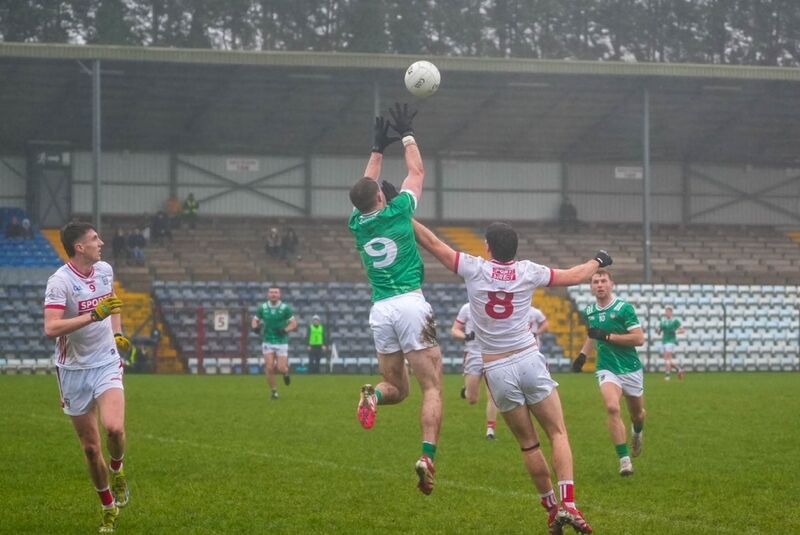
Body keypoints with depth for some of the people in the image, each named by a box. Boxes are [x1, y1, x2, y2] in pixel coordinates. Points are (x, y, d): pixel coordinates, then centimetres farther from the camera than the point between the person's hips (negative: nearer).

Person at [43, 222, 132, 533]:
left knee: (114, 428, -23)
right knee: (90, 447, 4)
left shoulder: (105, 270, 3)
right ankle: (109, 509, 22)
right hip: (73, 370, -3)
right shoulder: (60, 281, -17)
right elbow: (51, 328, -30)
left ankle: (117, 471, 10)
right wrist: (95, 315, -33)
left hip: (106, 364, 3)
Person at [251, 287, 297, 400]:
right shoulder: (262, 308, 1)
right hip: (268, 342, 2)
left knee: (281, 368, -7)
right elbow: (255, 320, 12)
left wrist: (285, 330, -22)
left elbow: (294, 323, -3)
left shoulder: (285, 308, -6)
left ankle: (286, 372, 31)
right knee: (269, 368, -8)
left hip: (282, 342, -2)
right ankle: (274, 392, 6)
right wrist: (255, 327, -11)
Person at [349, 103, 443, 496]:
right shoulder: (397, 212, -2)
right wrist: (407, 135, 25)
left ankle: (373, 396, -20)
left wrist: (378, 148, 35)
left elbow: (366, 185, 29)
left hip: (380, 310, 5)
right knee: (432, 388, -4)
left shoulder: (357, 224, 9)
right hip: (410, 305, -4)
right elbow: (417, 172, 14)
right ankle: (427, 456, -24)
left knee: (396, 387, 17)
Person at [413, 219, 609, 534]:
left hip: (496, 371, 1)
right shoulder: (528, 272, 1)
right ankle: (568, 504, -15)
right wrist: (597, 262, 34)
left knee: (528, 444, 10)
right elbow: (574, 276, 14)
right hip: (529, 361, -1)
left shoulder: (475, 269, -3)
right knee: (558, 433, 0)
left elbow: (432, 243, 2)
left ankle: (552, 508, 14)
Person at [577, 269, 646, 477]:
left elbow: (639, 338, -19)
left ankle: (637, 433, 55)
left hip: (631, 369, -2)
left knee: (637, 414, 16)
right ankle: (624, 459, -23)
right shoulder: (589, 312, 5)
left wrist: (607, 336, -22)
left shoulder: (624, 308, -12)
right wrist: (583, 353, 10)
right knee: (612, 408, -25)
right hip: (607, 369, 2)